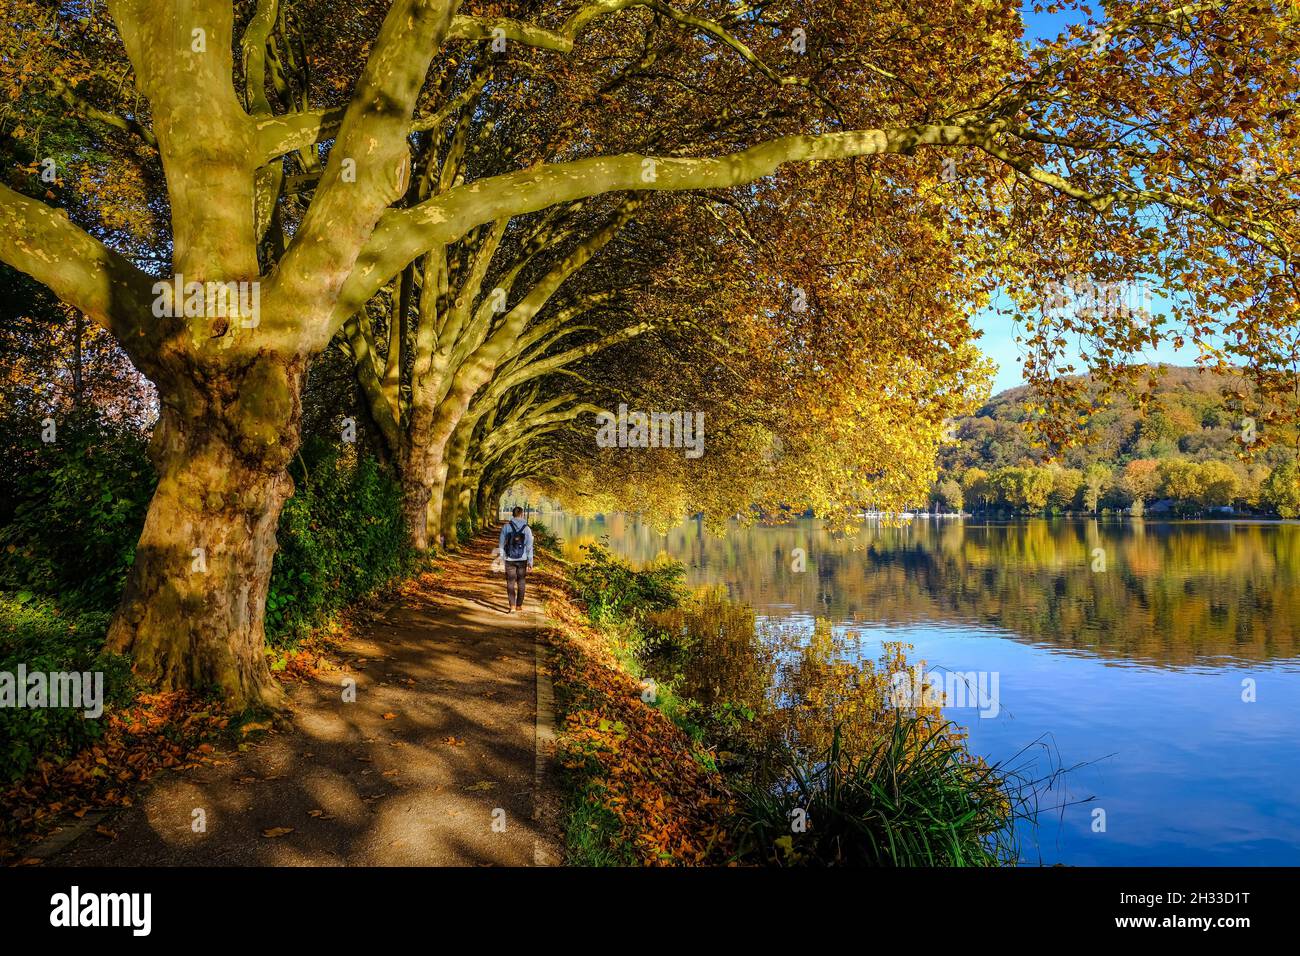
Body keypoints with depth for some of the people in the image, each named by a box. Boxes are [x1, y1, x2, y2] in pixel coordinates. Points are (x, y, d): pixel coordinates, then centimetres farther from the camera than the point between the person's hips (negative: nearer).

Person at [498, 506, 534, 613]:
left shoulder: (506, 527, -6)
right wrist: (530, 562, 0)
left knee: (510, 583, 2)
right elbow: (529, 547, -5)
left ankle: (512, 606, -9)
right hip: (522, 560, 1)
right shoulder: (527, 528, -5)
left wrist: (501, 557, 9)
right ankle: (519, 605, 23)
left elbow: (501, 544, -2)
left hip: (510, 560, -1)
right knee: (521, 582, 15)